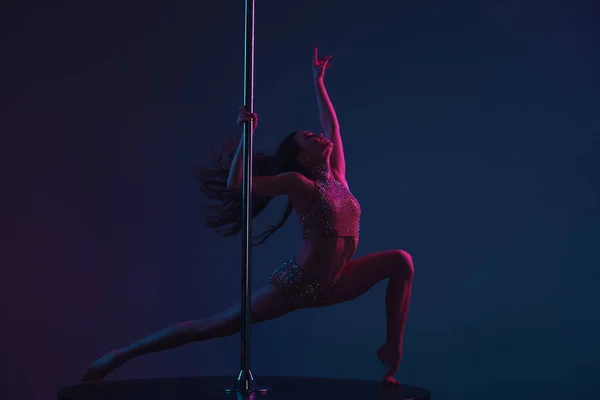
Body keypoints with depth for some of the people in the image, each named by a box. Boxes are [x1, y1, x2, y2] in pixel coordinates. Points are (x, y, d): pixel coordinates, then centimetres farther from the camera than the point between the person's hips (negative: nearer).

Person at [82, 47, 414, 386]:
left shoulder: (337, 176, 9)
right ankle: (120, 355, -1)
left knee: (401, 261, -2)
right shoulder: (297, 182, -8)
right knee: (212, 327, -7)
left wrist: (319, 82, 24)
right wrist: (247, 135, -19)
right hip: (298, 284, -6)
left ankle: (392, 353, -1)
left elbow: (332, 125, 22)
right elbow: (236, 185, -18)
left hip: (331, 286, 6)